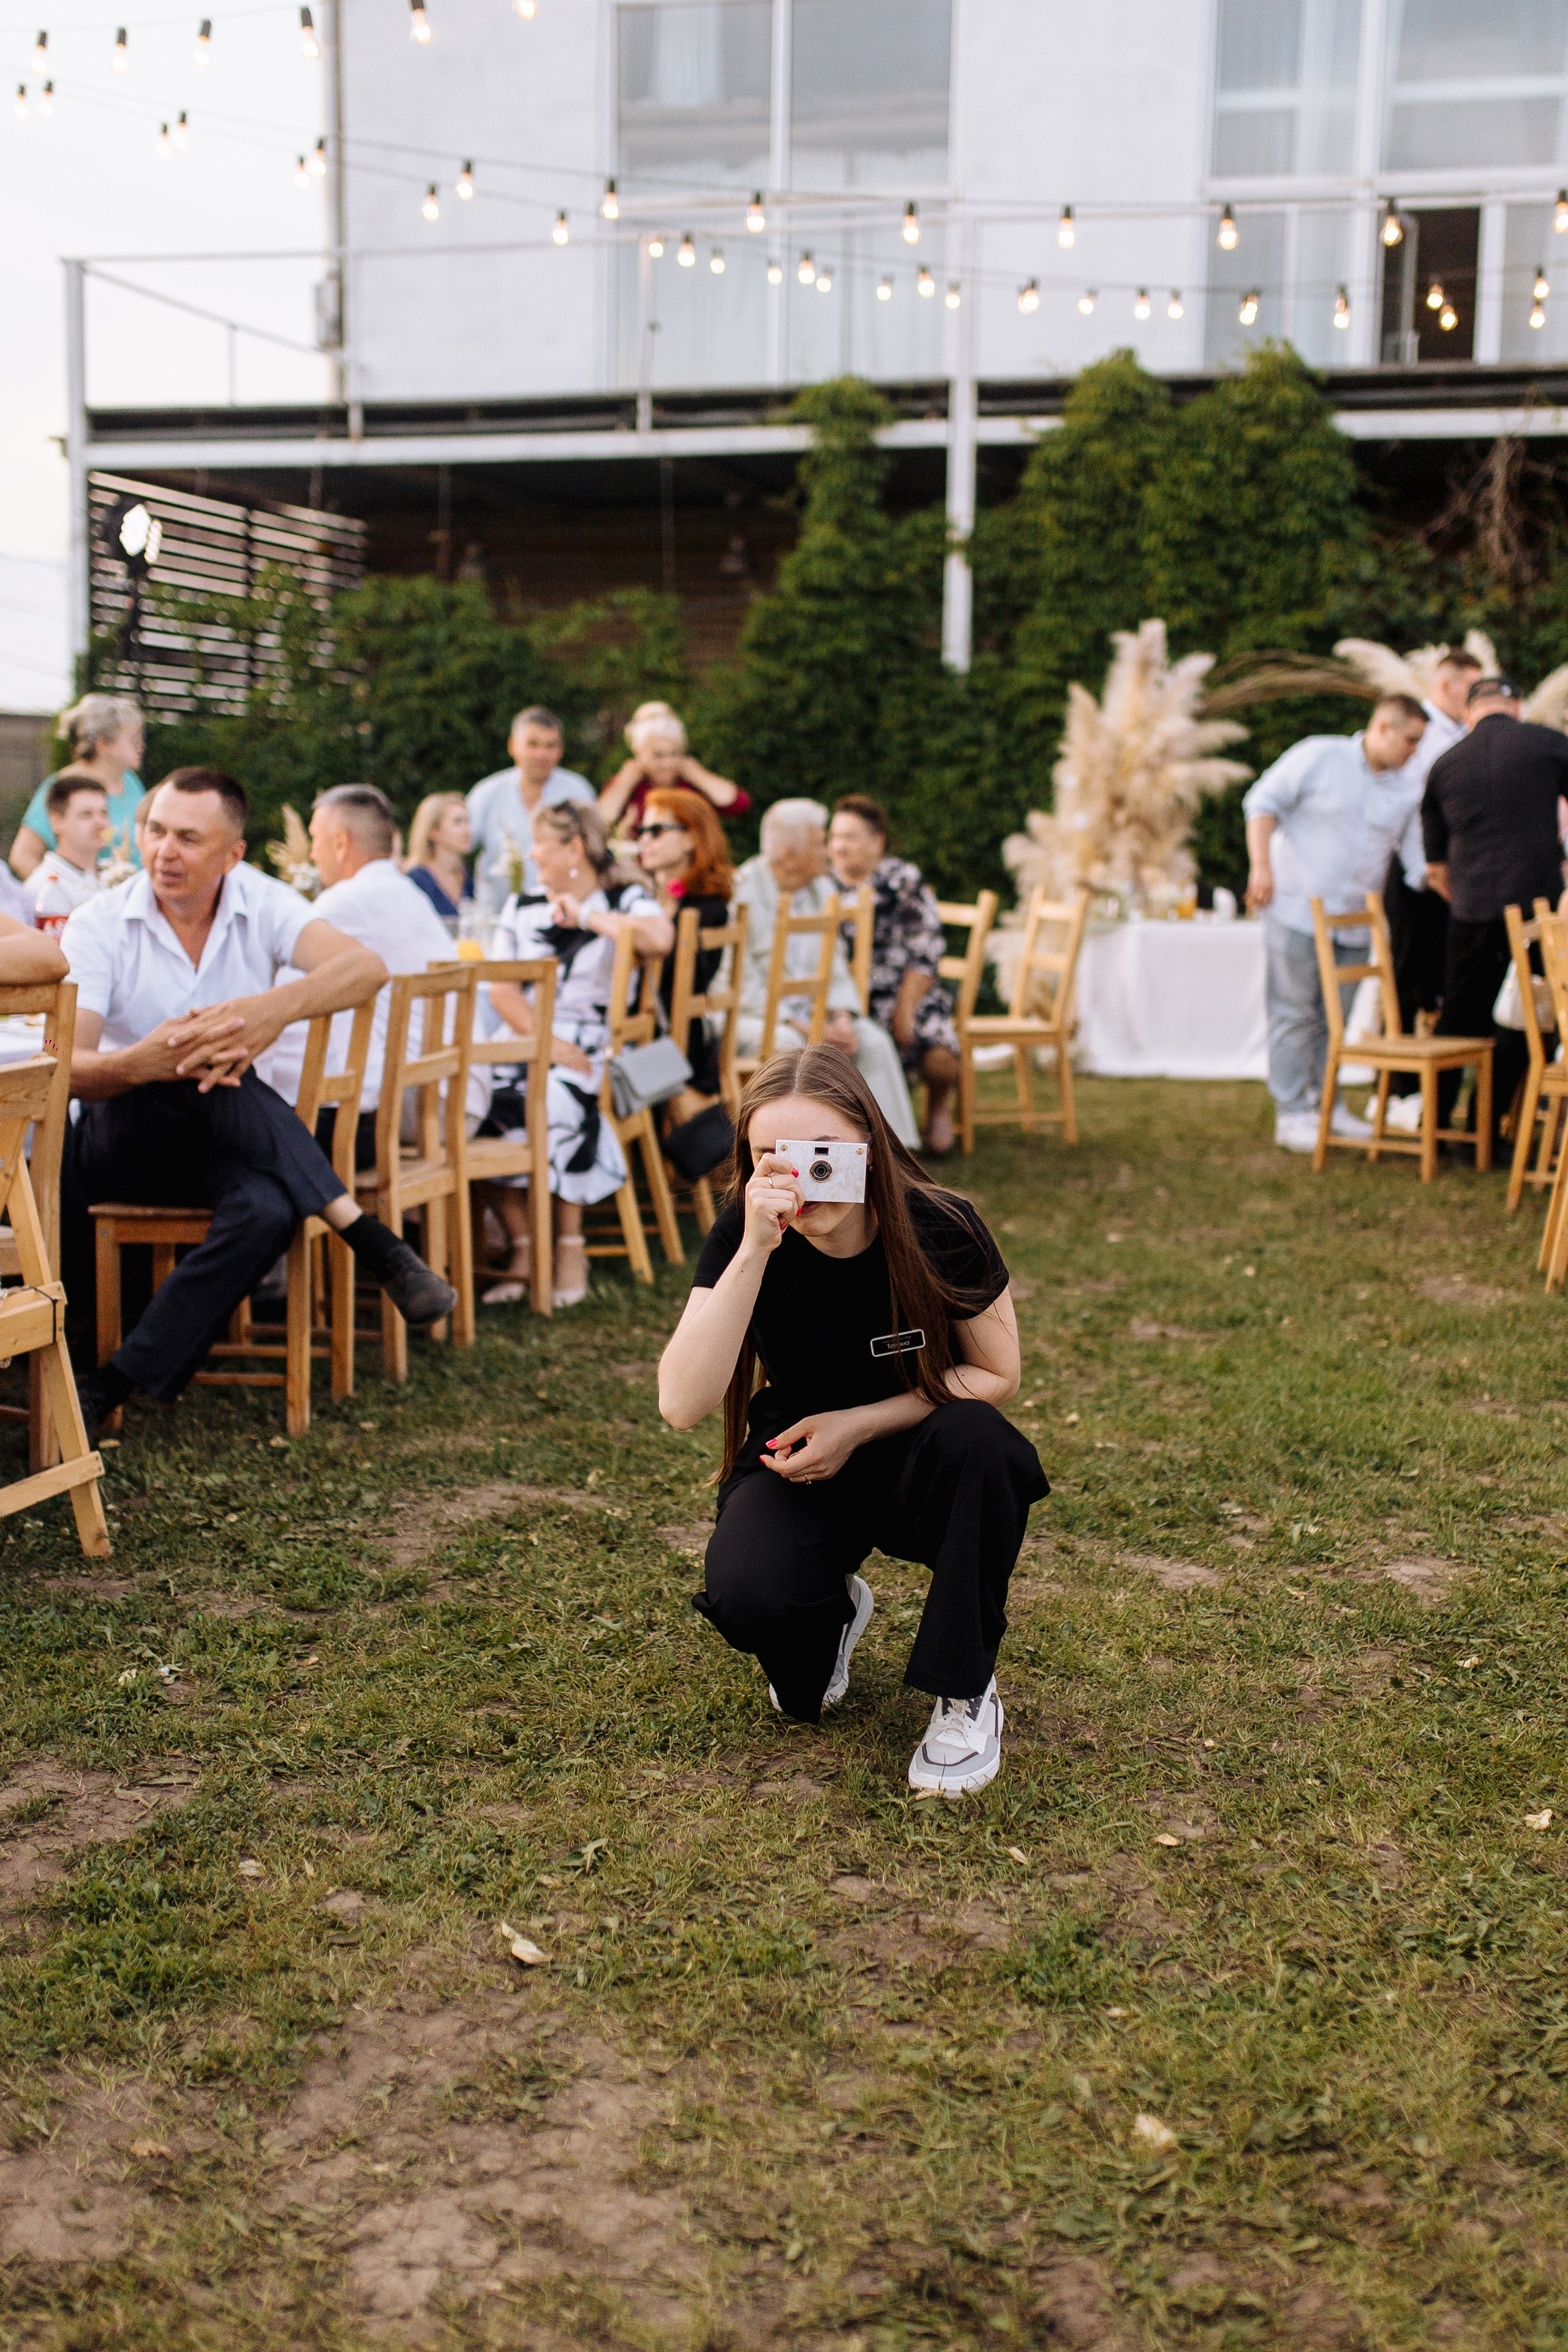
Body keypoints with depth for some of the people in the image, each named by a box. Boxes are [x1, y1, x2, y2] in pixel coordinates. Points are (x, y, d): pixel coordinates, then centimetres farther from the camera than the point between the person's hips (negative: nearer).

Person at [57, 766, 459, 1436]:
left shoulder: (262, 905, -5)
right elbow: (66, 1069, -21)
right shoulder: (98, 924, -9)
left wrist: (278, 1007, -46)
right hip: (118, 1137, -1)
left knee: (268, 1209, -36)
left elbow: (366, 966, -25)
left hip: (215, 1145, 1)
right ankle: (368, 1237, -34)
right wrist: (138, 1064, -46)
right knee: (195, 1068, -37)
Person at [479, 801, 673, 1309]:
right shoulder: (520, 908, 18)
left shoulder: (625, 901, 5)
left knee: (548, 1103, -36)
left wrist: (587, 917, -9)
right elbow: (501, 988, 4)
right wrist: (543, 1040, -14)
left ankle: (570, 1244, -18)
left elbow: (660, 939, -20)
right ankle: (522, 1247, -18)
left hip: (593, 1047, -4)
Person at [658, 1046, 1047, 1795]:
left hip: (919, 1460, 0)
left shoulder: (940, 1228, -22)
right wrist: (755, 1248, -41)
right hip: (795, 1459, 0)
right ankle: (832, 1612, 11)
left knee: (976, 1440, -35)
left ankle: (965, 1693, -13)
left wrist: (860, 1423, -20)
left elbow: (996, 1374, -8)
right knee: (746, 1595, -30)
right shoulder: (743, 1234, -20)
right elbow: (683, 1405, -31)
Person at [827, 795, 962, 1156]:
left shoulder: (905, 880, 0)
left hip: (907, 994, -2)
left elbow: (927, 954, -4)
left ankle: (937, 1110, 10)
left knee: (939, 1059, -28)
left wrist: (903, 1012, -13)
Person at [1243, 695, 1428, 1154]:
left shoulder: (1408, 790, 10)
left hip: (1355, 922, 5)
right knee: (1294, 1015, -2)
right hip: (1297, 908, -5)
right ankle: (1292, 1114, 3)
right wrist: (1262, 866, -13)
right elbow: (1264, 802, -4)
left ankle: (1326, 1105, 22)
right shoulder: (1318, 757, -6)